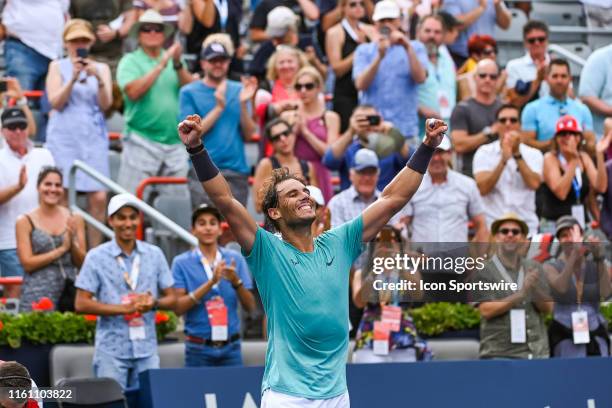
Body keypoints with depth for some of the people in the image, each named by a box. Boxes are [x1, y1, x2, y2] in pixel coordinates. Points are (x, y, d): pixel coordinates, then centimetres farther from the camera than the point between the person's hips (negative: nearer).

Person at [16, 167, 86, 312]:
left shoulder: (74, 219, 8)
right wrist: (61, 249, -10)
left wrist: (72, 242, -11)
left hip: (68, 293, 2)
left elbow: (81, 262, 8)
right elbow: (27, 263, -6)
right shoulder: (25, 222, 1)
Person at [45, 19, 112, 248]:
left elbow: (106, 104, 3)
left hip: (93, 137, 2)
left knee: (98, 198, -9)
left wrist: (99, 79, -14)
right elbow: (55, 102, -2)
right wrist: (73, 78, -13)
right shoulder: (58, 67, 11)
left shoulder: (102, 68, 15)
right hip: (63, 137, -2)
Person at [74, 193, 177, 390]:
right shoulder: (97, 257, 0)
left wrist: (154, 303, -11)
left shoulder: (154, 255, 9)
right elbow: (81, 304, -5)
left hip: (146, 349, 3)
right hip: (111, 350, -3)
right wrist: (123, 308, -14)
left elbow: (171, 299, 13)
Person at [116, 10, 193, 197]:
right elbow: (133, 91, -14)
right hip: (142, 141, -4)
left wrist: (178, 64, -14)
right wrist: (161, 65, -15)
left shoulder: (174, 59, 13)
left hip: (175, 142, 4)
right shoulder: (130, 61, 3)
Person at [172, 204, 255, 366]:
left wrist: (236, 282, -16)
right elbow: (178, 307, -10)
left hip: (231, 346, 2)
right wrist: (210, 283, -20)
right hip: (199, 348, -2)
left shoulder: (236, 259, 5)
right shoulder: (182, 263, -1)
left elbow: (250, 306, 4)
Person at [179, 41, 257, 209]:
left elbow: (248, 135, 8)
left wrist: (243, 104, -6)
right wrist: (219, 108, -10)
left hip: (237, 171, 3)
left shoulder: (239, 90, 13)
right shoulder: (189, 93, 5)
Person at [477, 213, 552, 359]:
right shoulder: (485, 271, 1)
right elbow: (486, 310, -9)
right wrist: (520, 294, -15)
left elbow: (548, 308, 10)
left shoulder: (534, 267, 13)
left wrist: (535, 289, -11)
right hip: (499, 353, -4)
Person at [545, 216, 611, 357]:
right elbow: (561, 288, -19)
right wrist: (574, 253, -25)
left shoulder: (596, 265, 10)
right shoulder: (551, 267, 4)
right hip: (564, 338, -2)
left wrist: (600, 259, -11)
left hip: (595, 336, 2)